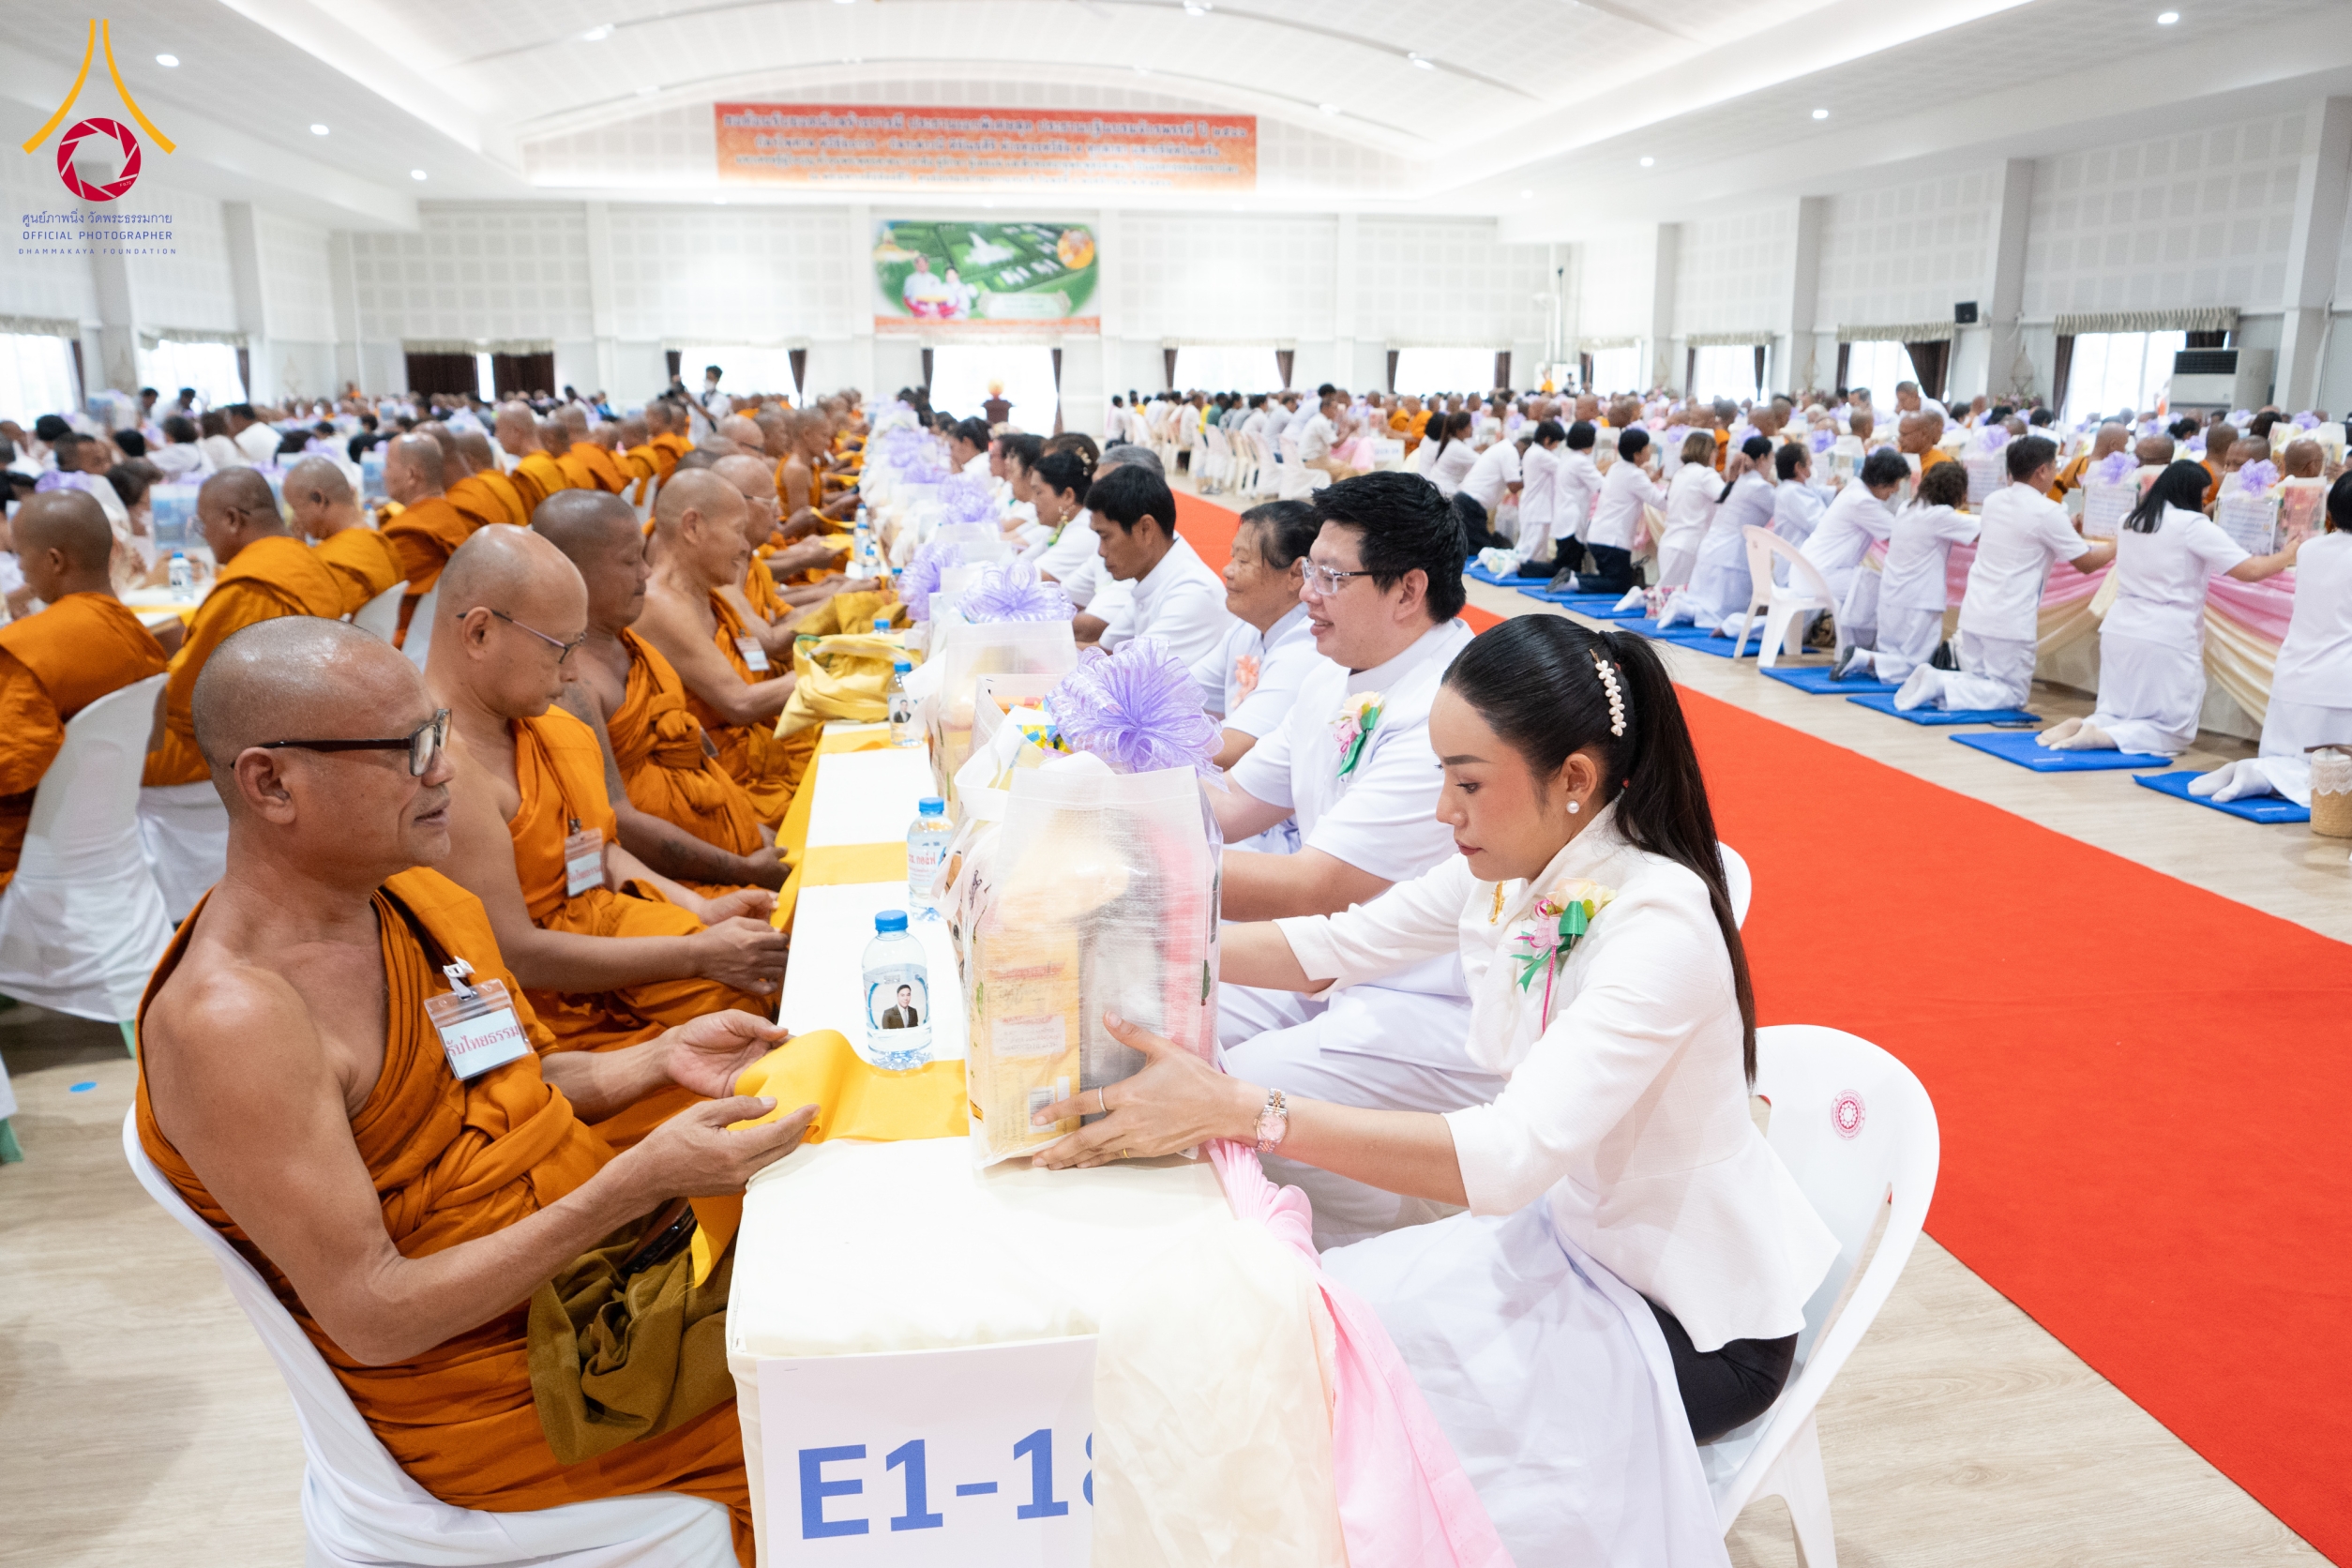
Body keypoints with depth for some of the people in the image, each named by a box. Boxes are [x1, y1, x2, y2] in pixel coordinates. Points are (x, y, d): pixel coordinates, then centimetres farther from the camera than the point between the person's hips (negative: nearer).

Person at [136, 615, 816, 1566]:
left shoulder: (411, 894, 0)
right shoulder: (228, 1020, -25)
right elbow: (372, 1317, -24)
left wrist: (658, 1059, -4)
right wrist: (636, 1183, -29)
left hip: (602, 1250, 8)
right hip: (500, 1391, -7)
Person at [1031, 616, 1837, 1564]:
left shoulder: (1660, 926, -31)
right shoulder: (1507, 869, -7)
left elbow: (1511, 1156, -41)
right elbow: (1338, 946, 3)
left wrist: (1237, 1109, -47)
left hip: (1689, 1314, -6)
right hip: (1563, 1233, 7)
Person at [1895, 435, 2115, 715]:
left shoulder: (1993, 501, 8)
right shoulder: (2048, 512, -11)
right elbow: (2086, 563, -4)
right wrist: (2116, 545, 18)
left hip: (1973, 614, 7)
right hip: (2011, 622, -7)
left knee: (1978, 684, 18)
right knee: (2013, 694, 4)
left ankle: (1933, 682, -10)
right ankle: (1940, 686, -17)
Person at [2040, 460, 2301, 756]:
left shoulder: (2130, 521, 12)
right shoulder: (2193, 525, -7)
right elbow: (2251, 570, -8)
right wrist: (2288, 555, 10)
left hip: (2119, 631, 6)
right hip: (2166, 639, -6)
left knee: (2117, 716, 17)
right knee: (2174, 732, 4)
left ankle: (2082, 727, -14)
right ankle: (2104, 737, -20)